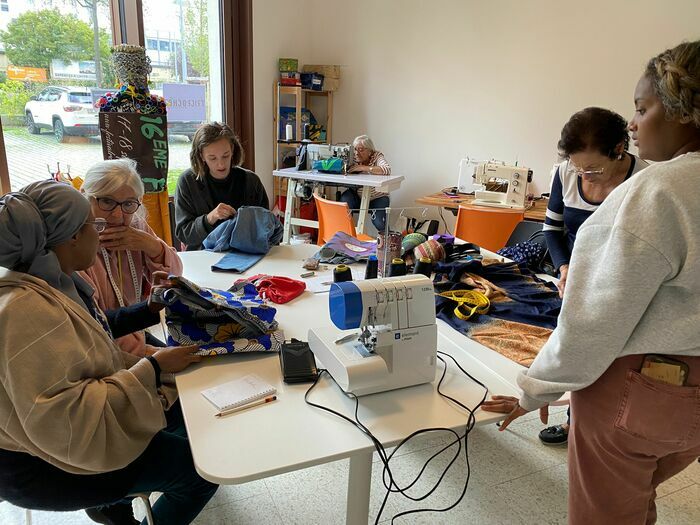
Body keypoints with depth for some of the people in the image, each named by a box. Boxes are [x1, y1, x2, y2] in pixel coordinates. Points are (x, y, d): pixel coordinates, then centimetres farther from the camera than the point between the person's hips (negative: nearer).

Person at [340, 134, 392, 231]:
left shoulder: (377, 156, -11)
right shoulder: (354, 159, -2)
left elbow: (387, 170, -31)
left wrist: (363, 167, -35)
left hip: (377, 198, -2)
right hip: (358, 197, 3)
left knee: (379, 224, -24)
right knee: (345, 197, -29)